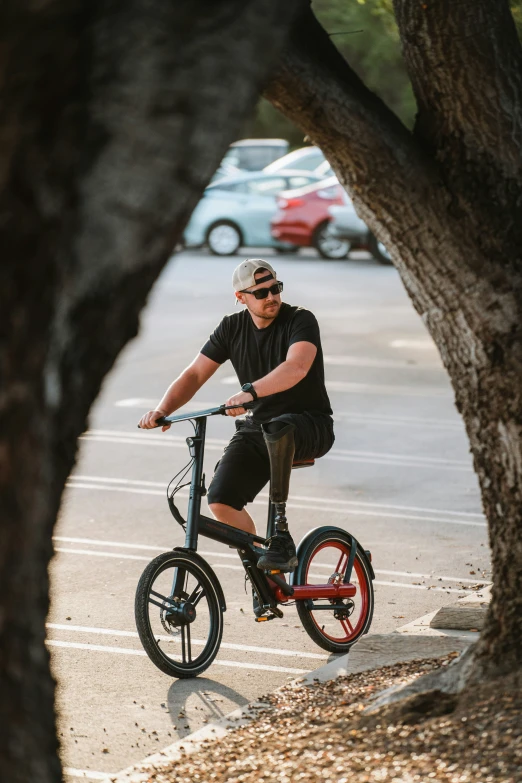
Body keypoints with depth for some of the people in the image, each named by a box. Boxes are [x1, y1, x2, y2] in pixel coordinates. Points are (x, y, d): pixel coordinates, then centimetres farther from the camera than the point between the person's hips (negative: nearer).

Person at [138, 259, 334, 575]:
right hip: (256, 427, 5)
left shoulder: (301, 320, -13)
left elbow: (296, 368, -32)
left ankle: (281, 533, -30)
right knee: (221, 501, -18)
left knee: (277, 429, -42)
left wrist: (250, 392, -46)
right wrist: (162, 410, -15)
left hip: (310, 428, -5)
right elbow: (195, 374, 3)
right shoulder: (232, 328, 4)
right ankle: (261, 565, 7)